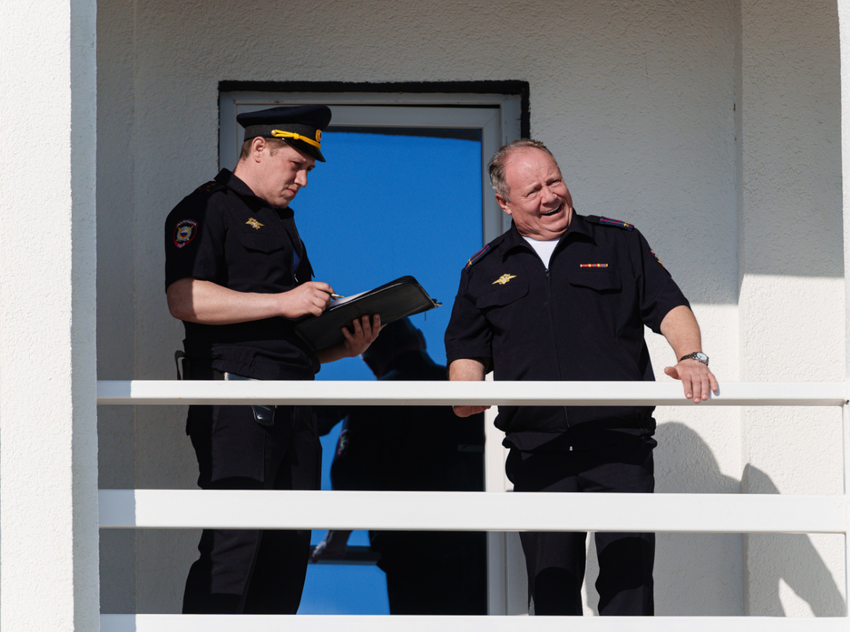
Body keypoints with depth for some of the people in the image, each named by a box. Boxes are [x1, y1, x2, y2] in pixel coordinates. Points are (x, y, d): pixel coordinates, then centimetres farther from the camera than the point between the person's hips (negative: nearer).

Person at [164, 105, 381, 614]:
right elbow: (185, 299, -15)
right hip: (236, 394, -9)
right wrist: (282, 303, -17)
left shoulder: (284, 225, 29)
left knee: (288, 553, 3)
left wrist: (346, 346, 10)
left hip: (293, 410, 9)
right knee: (232, 544, -16)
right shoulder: (208, 209, 1)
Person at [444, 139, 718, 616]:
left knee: (628, 582, -9)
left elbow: (670, 307, 5)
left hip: (620, 447, -2)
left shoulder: (619, 243, 12)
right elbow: (467, 350, 17)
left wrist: (691, 356, -15)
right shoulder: (485, 271, 17)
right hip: (537, 452, 2)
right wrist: (467, 389, -6)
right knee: (551, 588, 3)